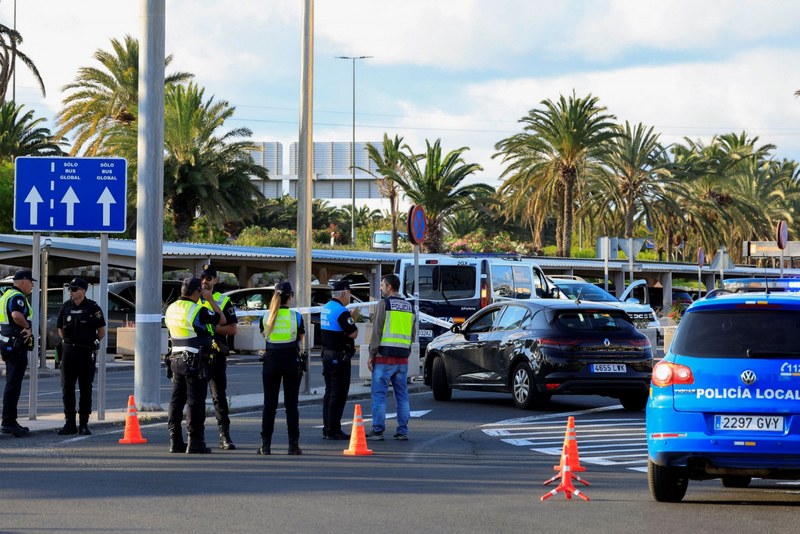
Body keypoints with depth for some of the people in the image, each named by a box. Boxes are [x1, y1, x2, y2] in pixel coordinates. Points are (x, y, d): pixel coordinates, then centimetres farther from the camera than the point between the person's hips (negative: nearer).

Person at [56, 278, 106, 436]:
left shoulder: (93, 308, -5)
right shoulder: (66, 307, 5)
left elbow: (101, 332, 4)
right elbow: (60, 330, 18)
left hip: (86, 353, -3)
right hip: (68, 352, 3)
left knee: (85, 388, 0)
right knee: (67, 387, 2)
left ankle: (84, 424, 5)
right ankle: (69, 424, 7)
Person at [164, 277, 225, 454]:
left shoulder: (171, 309, 9)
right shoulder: (197, 311, -15)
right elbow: (222, 320, -8)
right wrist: (210, 300, 1)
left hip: (176, 359, 7)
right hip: (195, 362, -7)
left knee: (176, 400, 10)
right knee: (195, 402, -5)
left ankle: (175, 442, 11)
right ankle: (195, 443, -7)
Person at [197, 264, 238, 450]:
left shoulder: (223, 301, 5)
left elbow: (233, 329, 0)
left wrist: (213, 328, -14)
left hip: (216, 354, -2)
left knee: (219, 396, -4)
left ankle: (224, 435, -2)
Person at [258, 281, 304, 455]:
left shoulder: (266, 316, -2)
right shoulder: (295, 316, -5)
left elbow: (264, 335, 10)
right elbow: (300, 339, 7)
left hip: (271, 360, 1)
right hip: (291, 360, -1)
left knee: (269, 404, 5)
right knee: (291, 404, 3)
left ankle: (266, 445, 3)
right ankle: (293, 444, 1)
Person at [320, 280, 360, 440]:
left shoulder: (326, 308, 12)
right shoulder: (341, 311, -17)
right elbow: (353, 333, -18)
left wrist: (350, 317, 13)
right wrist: (354, 318, -2)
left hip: (327, 355, 9)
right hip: (339, 358, -9)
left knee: (330, 393, 13)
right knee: (338, 394, -6)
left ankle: (327, 429, 16)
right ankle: (333, 430, -7)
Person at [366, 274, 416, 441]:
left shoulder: (384, 304, -7)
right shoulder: (409, 307, 13)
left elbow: (377, 331, -10)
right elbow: (412, 334, 14)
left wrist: (371, 355, -6)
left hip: (384, 357, -6)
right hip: (402, 358, 6)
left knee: (379, 394, -3)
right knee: (402, 394, 9)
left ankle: (378, 431, -6)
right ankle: (402, 431, 7)